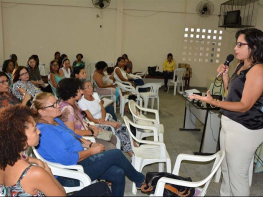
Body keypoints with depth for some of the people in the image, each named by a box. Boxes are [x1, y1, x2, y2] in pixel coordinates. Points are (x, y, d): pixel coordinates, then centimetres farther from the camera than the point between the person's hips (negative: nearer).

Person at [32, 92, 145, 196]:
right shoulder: (45, 131, -24)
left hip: (79, 160, 9)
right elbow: (67, 159, -27)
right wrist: (92, 151, -15)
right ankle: (140, 180, 18)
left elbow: (74, 137, 18)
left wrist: (91, 144, 2)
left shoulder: (55, 121, 7)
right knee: (116, 154, -7)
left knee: (118, 174, -2)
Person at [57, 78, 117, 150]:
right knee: (111, 147, -15)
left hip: (84, 132, 11)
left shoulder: (73, 103, 5)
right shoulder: (67, 109, -26)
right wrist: (91, 132, -19)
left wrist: (89, 126, 5)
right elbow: (72, 132, -27)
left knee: (113, 138, 11)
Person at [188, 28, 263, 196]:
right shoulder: (241, 66, 10)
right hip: (229, 124, 9)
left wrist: (213, 102, -33)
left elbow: (245, 105, -23)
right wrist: (225, 75, 2)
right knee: (226, 169, 21)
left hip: (244, 130, -9)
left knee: (237, 174, 1)